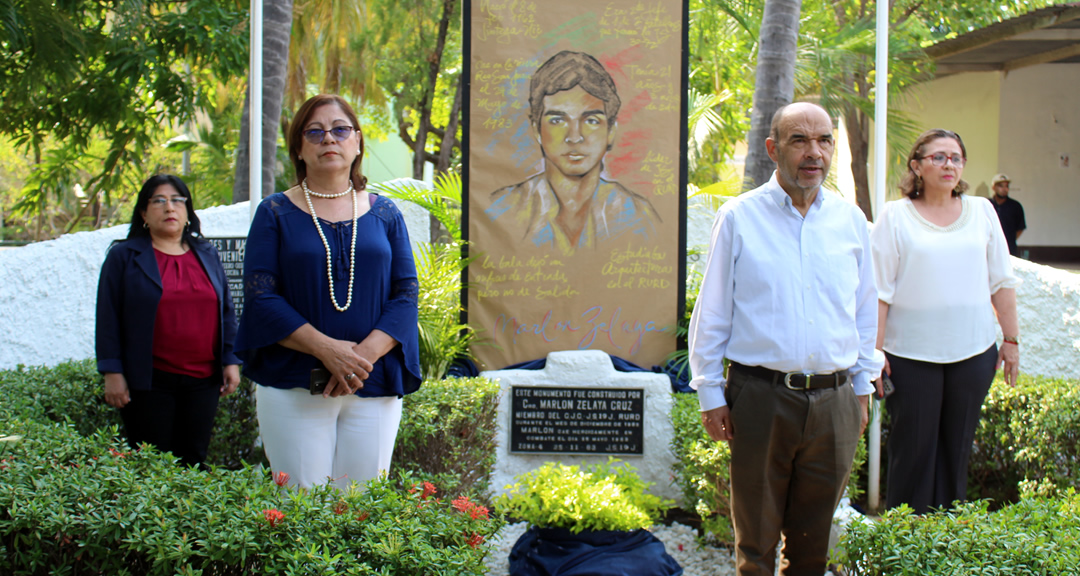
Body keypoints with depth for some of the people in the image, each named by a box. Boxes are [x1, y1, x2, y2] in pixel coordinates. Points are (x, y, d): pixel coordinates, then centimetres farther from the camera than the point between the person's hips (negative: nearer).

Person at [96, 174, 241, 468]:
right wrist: (112, 372, -7)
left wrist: (231, 361, 6)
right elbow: (108, 319, 0)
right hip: (148, 382, -3)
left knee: (193, 462, 5)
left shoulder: (207, 255, 13)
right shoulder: (124, 256, 3)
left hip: (202, 382, 3)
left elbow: (226, 312, 15)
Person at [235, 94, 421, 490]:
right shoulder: (275, 213, 5)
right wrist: (328, 350, -14)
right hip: (293, 386, -2)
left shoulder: (385, 214, 12)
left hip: (375, 387, 2)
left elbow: (407, 294, 5)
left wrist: (365, 354, -11)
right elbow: (260, 298, -4)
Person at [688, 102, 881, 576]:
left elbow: (865, 309, 16)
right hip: (761, 399, -3)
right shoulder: (739, 217, -1)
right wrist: (711, 395, 0)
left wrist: (862, 386, 14)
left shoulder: (850, 219, 8)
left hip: (834, 401, 3)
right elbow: (711, 314, 2)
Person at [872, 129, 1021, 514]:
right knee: (912, 450, 2)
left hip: (973, 352, 3)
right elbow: (879, 291, -3)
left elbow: (1002, 282, 13)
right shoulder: (895, 216, -1)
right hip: (911, 355, -3)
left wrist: (1012, 340, 10)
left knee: (957, 447, 9)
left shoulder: (981, 211, 9)